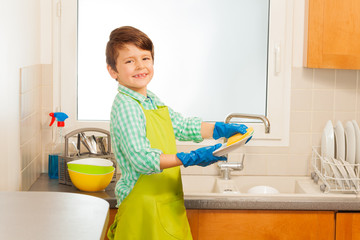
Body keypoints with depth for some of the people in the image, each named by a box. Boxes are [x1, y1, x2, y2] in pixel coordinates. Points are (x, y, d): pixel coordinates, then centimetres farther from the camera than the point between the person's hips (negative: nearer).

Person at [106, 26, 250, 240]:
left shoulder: (153, 102, 13)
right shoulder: (125, 106, -16)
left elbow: (183, 126, 23)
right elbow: (141, 159, -25)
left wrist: (222, 129, 11)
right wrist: (189, 159, -27)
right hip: (143, 206, -9)